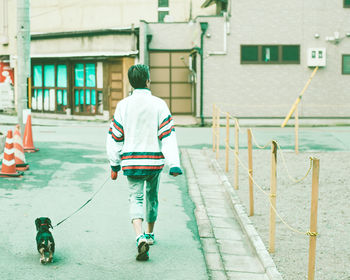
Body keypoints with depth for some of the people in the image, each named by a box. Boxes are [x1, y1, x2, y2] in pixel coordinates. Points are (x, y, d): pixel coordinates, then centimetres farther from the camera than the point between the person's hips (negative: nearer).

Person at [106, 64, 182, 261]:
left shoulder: (123, 105, -2)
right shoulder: (159, 105, -6)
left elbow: (115, 137, 1)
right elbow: (168, 136, -10)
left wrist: (114, 165, 10)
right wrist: (174, 164, -11)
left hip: (131, 160, 0)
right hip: (154, 160, 0)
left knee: (136, 197, 0)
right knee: (152, 196, 20)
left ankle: (140, 237, -23)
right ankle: (150, 234, 36)